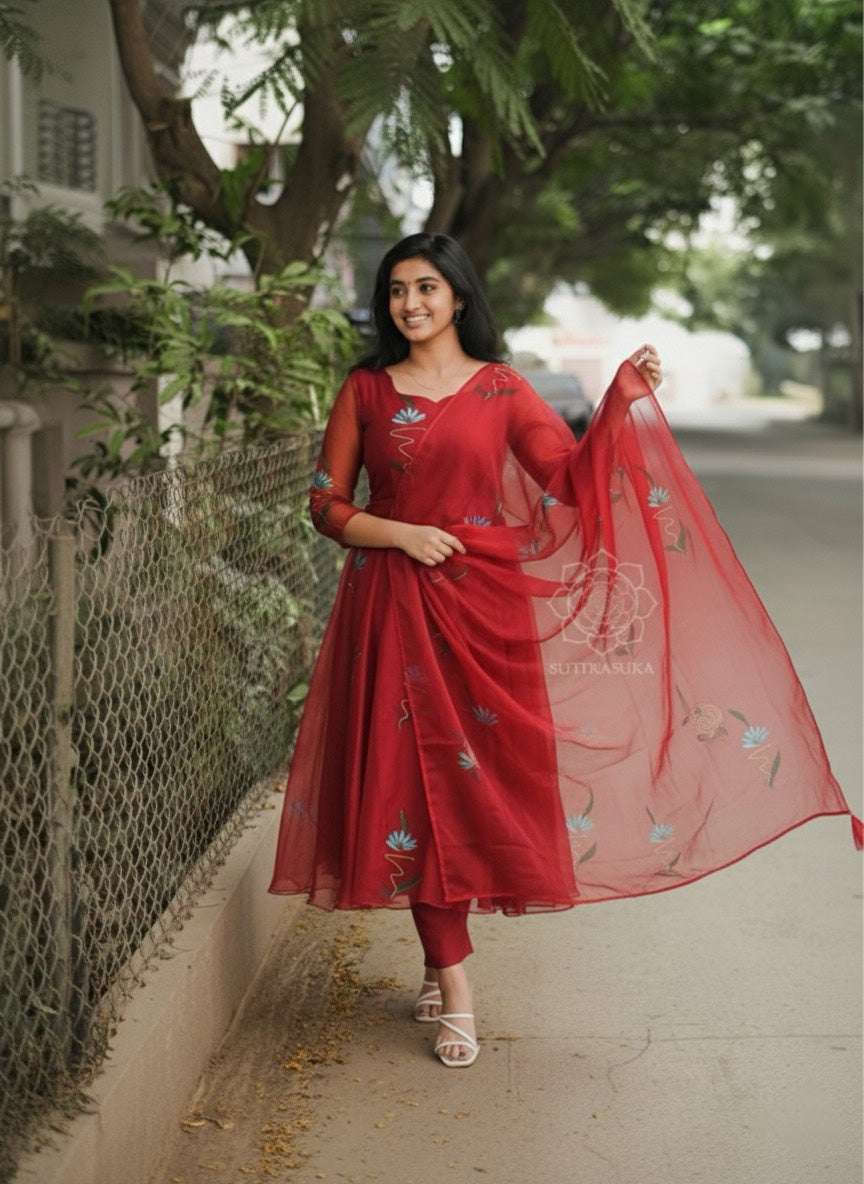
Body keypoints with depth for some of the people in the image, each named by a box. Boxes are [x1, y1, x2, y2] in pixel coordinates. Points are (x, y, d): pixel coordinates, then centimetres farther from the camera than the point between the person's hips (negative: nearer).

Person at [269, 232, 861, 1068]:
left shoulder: (500, 390, 5)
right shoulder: (366, 390, 6)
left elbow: (571, 479, -5)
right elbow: (327, 504, 4)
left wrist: (623, 401, -14)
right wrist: (401, 534, -11)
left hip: (483, 603, 1)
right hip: (394, 607, 0)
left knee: (482, 772, 3)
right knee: (416, 779, -3)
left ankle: (442, 952, 26)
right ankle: (452, 984, 4)